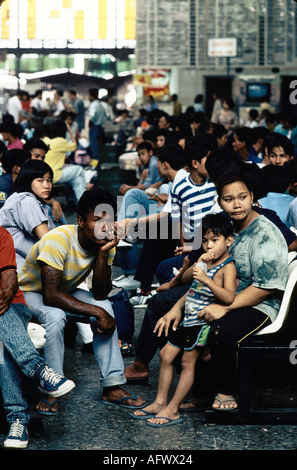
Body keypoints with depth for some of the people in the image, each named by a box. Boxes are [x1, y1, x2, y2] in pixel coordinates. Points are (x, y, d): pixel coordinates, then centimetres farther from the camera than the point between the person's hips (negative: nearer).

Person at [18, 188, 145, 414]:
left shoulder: (106, 242, -15)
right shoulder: (59, 239, -33)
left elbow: (100, 295, -19)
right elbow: (50, 295, -36)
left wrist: (103, 253, -32)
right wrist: (96, 312, -34)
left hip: (66, 291, 6)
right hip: (31, 292, -6)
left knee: (106, 307, -18)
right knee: (55, 315, -36)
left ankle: (112, 387, -14)